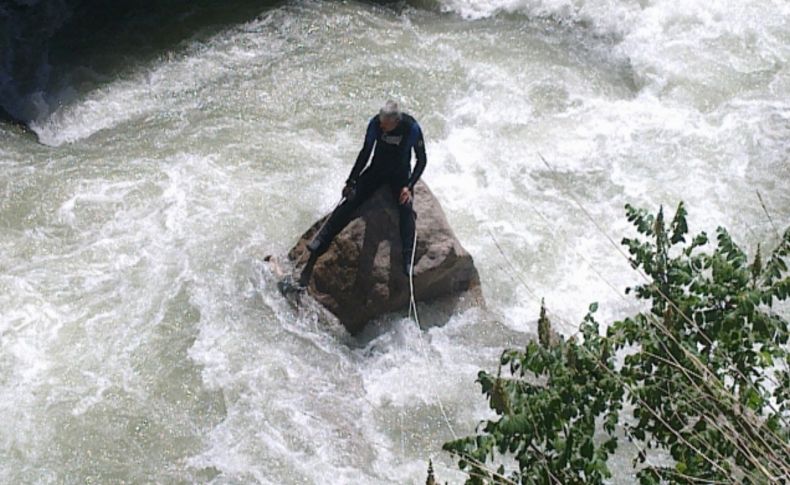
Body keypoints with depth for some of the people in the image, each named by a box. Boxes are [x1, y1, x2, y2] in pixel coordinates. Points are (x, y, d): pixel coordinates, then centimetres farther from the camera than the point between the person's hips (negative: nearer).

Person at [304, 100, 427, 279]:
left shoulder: (412, 128, -24)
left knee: (406, 207, -27)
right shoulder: (375, 123, -17)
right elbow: (365, 153, -3)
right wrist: (351, 181, -3)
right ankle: (320, 241, -19)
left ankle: (408, 259, -34)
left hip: (400, 174, -2)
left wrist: (409, 186, -24)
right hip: (377, 169, 2)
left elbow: (422, 159, -13)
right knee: (351, 200, -17)